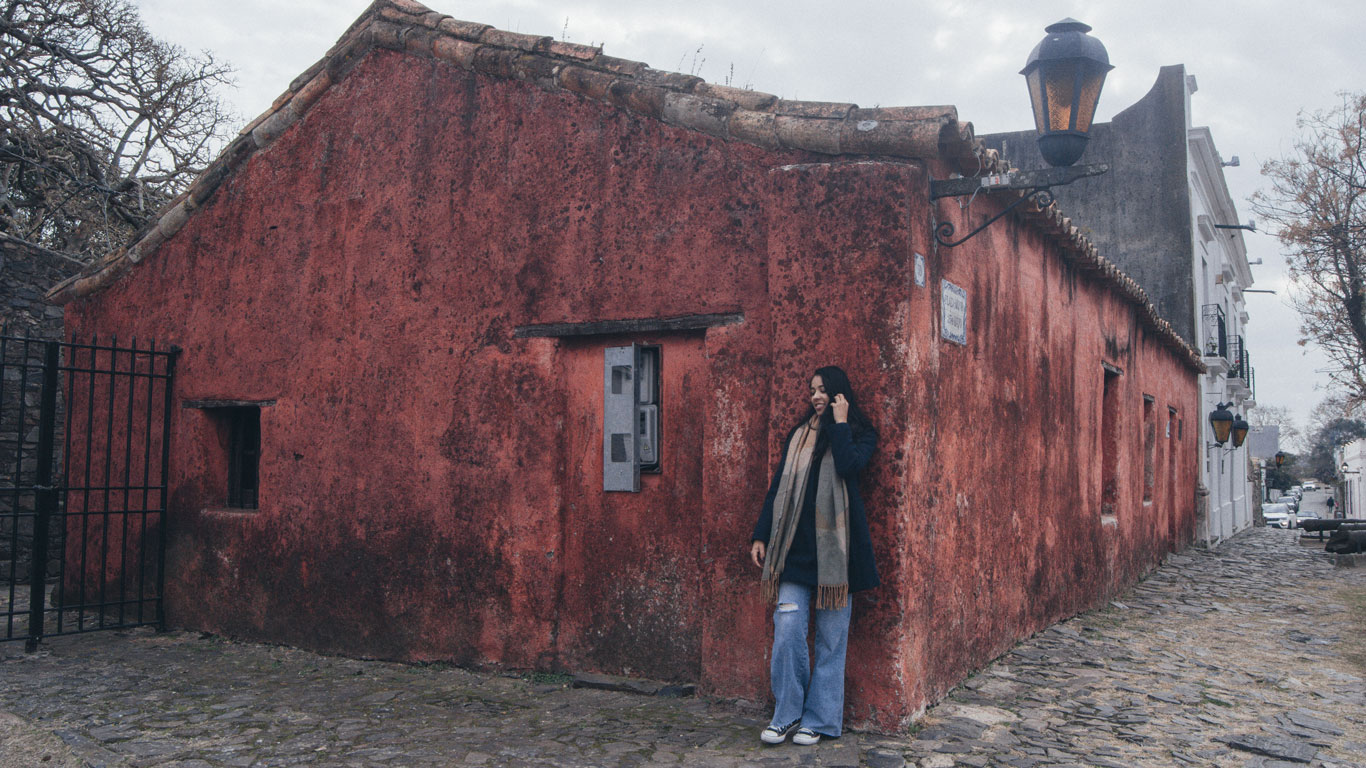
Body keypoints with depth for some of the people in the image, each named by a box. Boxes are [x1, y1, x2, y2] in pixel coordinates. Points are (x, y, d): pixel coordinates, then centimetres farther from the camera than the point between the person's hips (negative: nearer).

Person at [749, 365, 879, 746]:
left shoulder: (859, 434, 6)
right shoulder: (798, 435, 16)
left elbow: (848, 465, -17)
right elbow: (778, 487, 15)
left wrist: (840, 423, -7)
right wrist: (760, 535, 9)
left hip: (833, 547, -3)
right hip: (795, 547, 3)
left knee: (830, 637, 2)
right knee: (787, 628, -6)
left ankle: (819, 720, 12)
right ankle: (786, 715, 6)